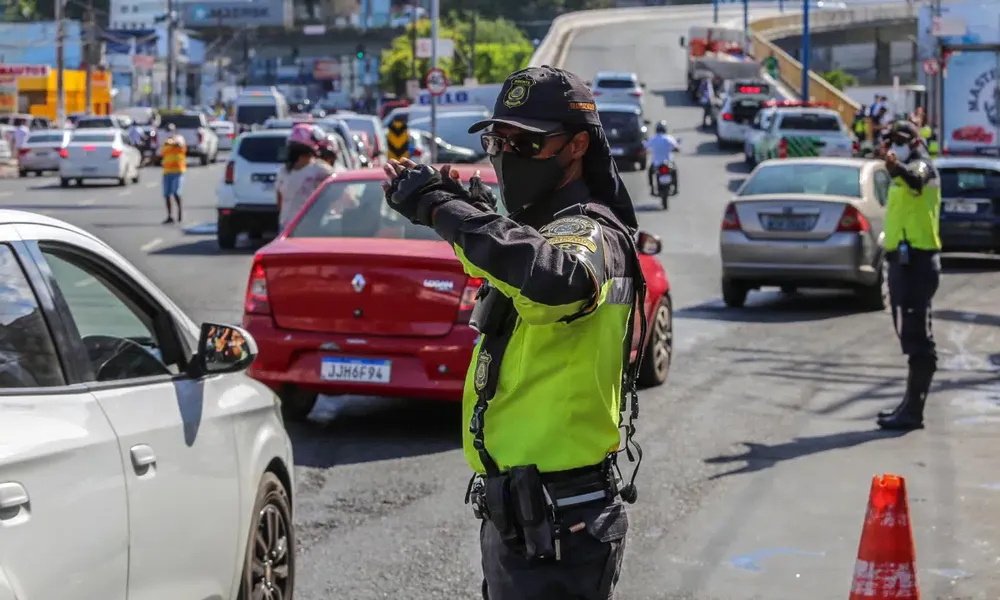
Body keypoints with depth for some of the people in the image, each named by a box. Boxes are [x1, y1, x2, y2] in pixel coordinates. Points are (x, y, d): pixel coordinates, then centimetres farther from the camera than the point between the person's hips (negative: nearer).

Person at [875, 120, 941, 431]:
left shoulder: (922, 165, -11)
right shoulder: (908, 171, 21)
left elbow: (914, 179, -37)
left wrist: (896, 167, -57)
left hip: (915, 261, -11)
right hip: (906, 261, 11)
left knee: (917, 336, -11)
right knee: (912, 336, 16)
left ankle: (913, 411, -13)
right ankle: (911, 404, 24)